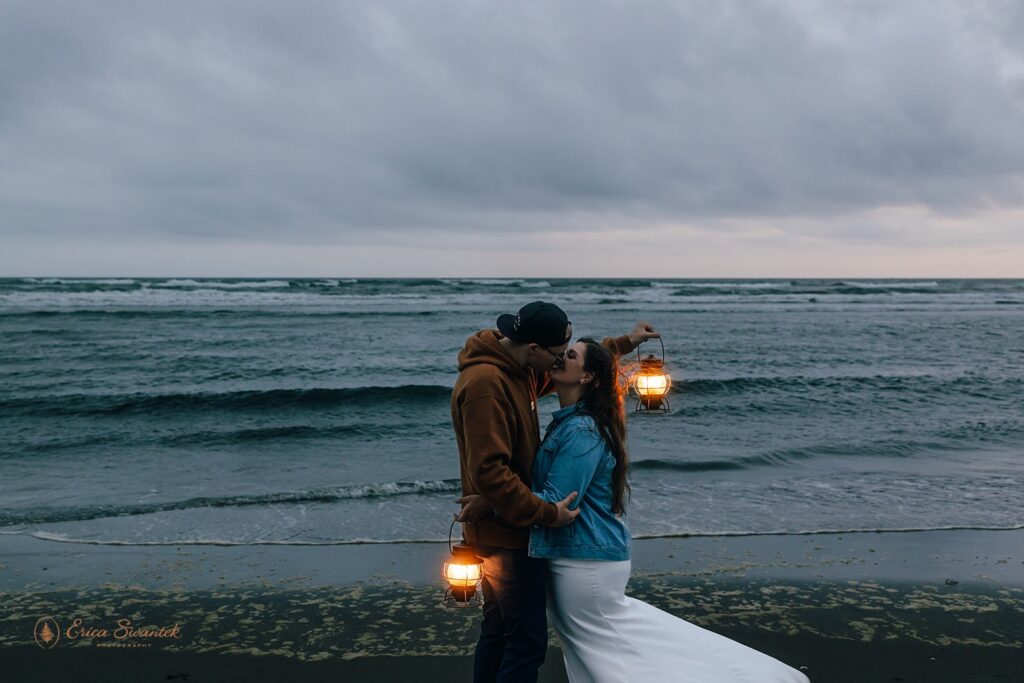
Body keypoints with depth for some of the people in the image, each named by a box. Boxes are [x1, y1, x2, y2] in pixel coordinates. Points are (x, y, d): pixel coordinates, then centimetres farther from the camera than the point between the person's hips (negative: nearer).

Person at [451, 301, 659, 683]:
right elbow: (489, 473, -29)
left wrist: (624, 343, 24)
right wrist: (547, 514, -23)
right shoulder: (485, 384, -25)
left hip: (500, 527, 10)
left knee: (498, 632, 17)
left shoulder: (518, 368, 5)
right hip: (507, 534, -10)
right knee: (528, 641, -4)